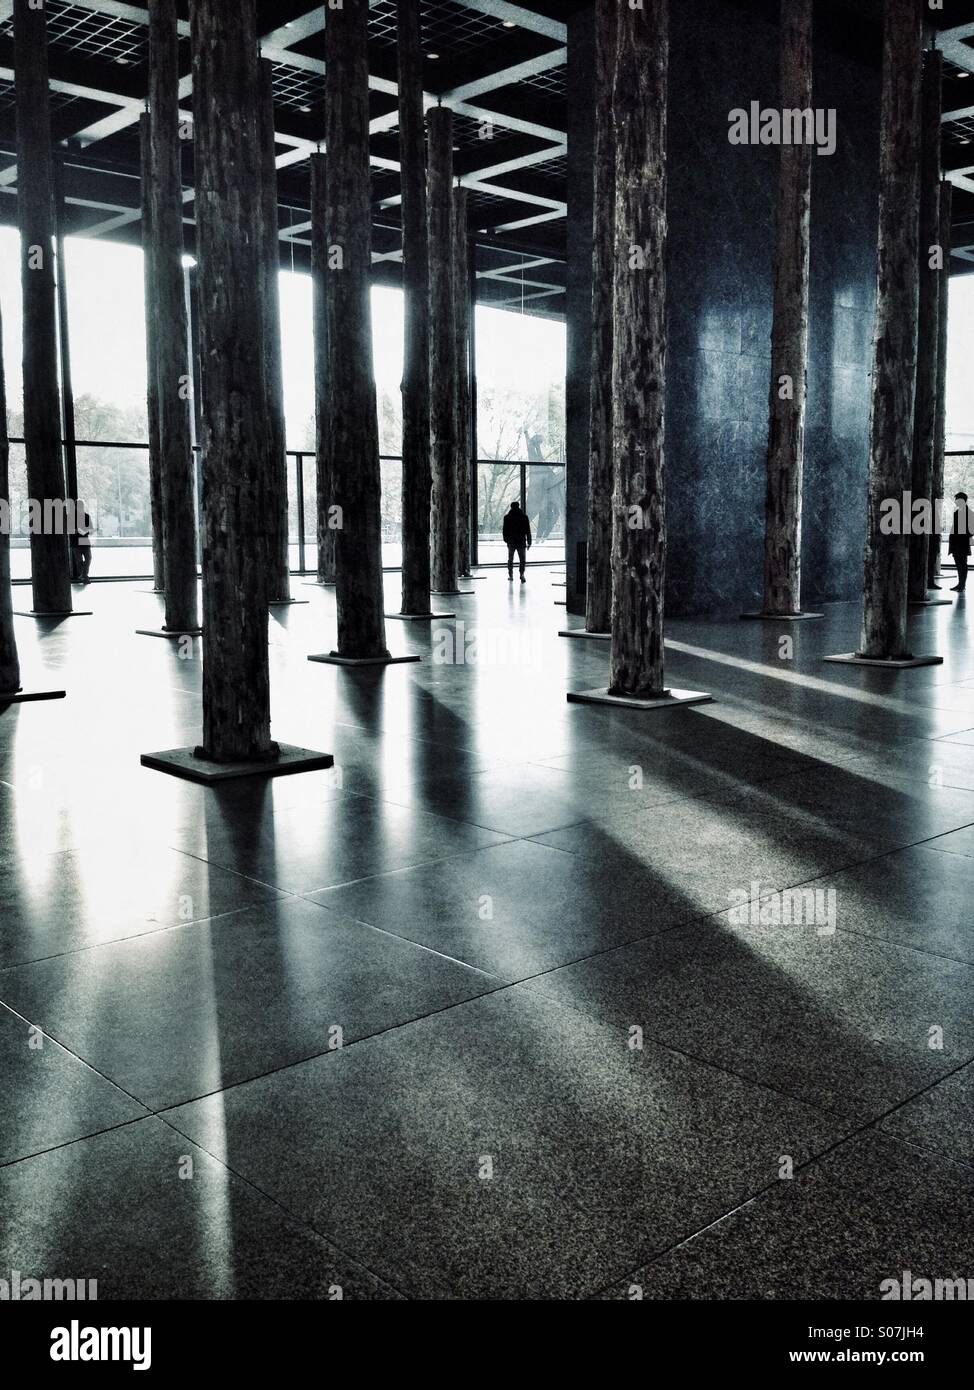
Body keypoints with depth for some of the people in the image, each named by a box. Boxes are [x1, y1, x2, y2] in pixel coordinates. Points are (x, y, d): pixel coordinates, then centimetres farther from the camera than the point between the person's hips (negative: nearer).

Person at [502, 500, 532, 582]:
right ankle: (522, 574, -16)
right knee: (522, 559, 3)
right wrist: (529, 542, 5)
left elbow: (505, 530, 2)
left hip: (511, 542, 1)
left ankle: (510, 575, 16)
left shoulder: (507, 517, 0)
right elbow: (528, 531, 0)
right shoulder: (524, 517, -1)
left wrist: (506, 540, 13)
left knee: (510, 559, 15)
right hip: (521, 542, -1)